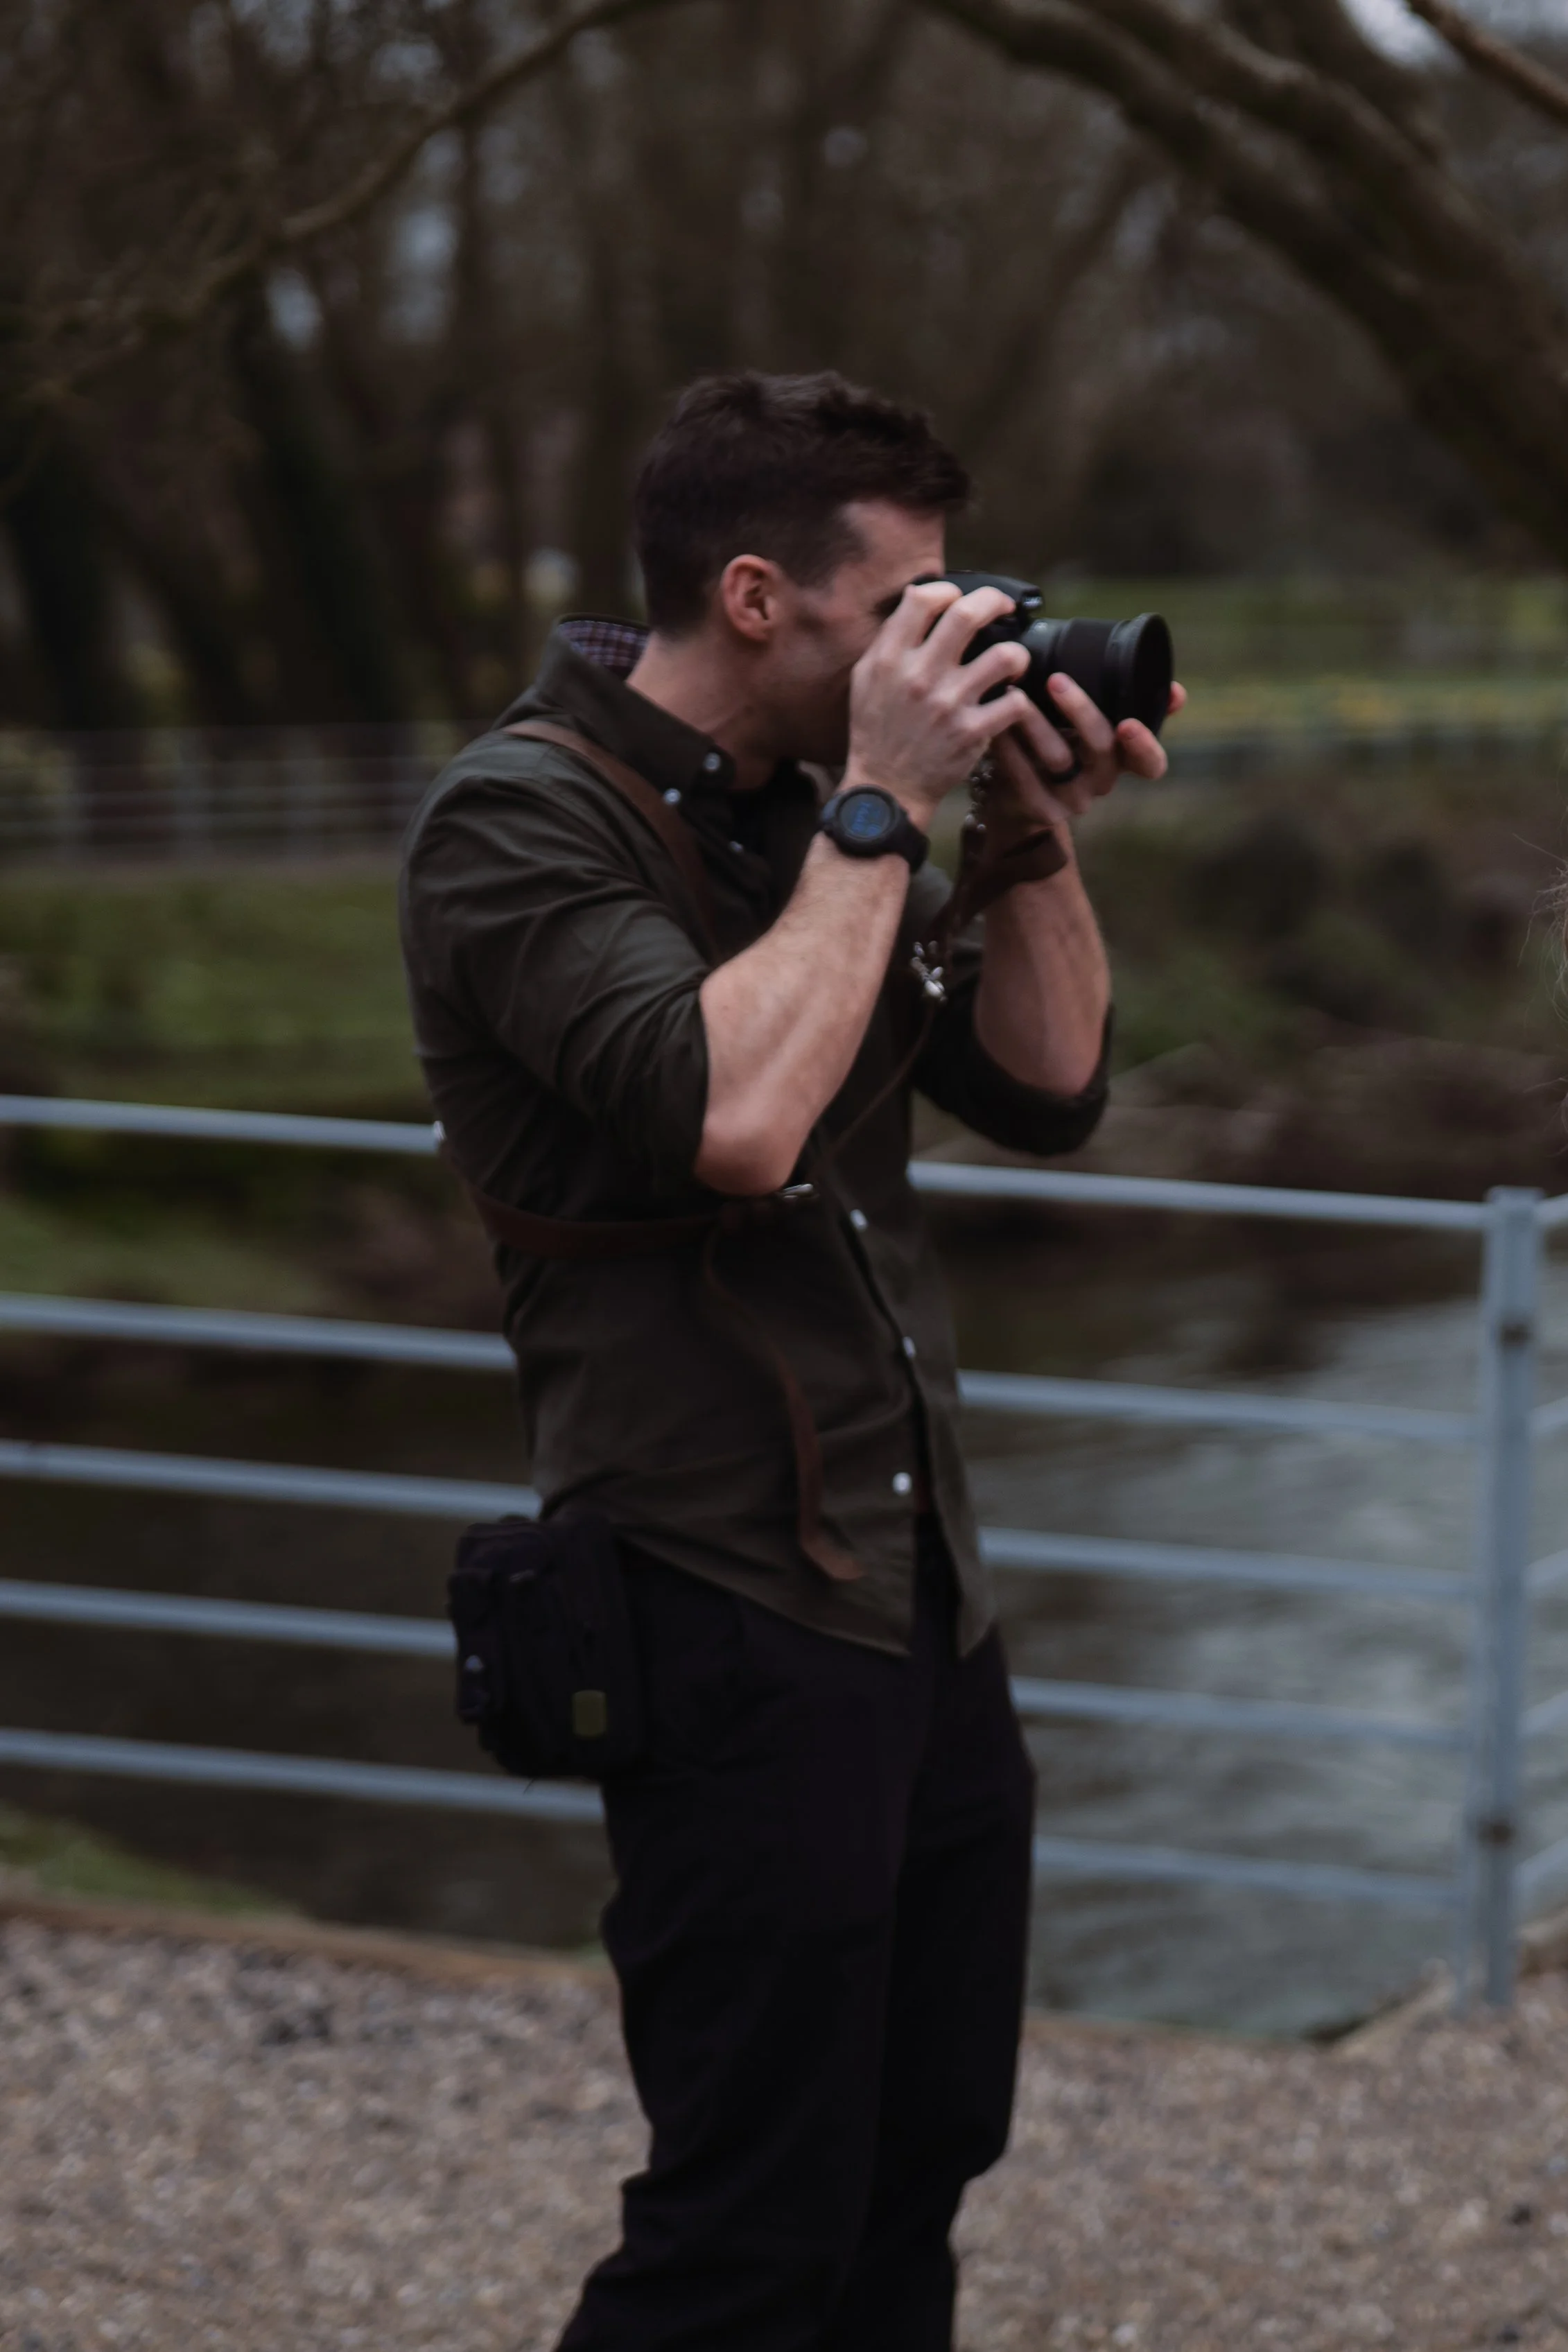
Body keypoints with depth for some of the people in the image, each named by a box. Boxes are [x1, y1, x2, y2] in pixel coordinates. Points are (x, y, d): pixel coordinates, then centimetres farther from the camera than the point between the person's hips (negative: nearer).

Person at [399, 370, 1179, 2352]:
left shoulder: (807, 808, 11)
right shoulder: (521, 816, -13)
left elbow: (1043, 1090, 12)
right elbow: (730, 1115, -29)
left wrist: (1038, 833, -2)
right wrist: (882, 807, -21)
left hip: (922, 1593, 8)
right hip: (734, 1614, -8)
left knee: (925, 2153, 16)